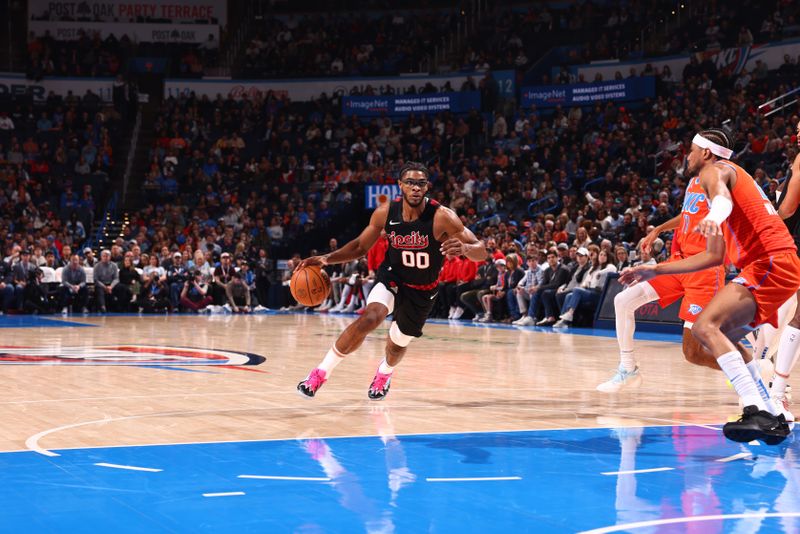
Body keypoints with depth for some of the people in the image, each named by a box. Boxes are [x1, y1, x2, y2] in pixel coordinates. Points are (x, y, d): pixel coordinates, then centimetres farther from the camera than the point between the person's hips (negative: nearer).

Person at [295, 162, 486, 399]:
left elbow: (481, 252, -25)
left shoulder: (442, 217, -26)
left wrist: (465, 248, -49)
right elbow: (360, 246, -2)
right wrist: (326, 259, -17)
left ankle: (385, 372, 53)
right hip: (392, 278, 0)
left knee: (398, 343, 14)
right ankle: (321, 372, -18)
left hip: (422, 291, 0)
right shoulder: (386, 212, -17)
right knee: (370, 317, -29)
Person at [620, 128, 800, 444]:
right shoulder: (734, 174, 30)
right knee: (724, 335, 22)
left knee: (706, 327, -22)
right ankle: (772, 418, 17)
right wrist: (657, 270, 32)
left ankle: (757, 413, -35)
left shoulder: (713, 170, 2)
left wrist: (714, 217, -50)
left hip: (770, 262, -10)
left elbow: (723, 196, -26)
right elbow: (715, 256, 30)